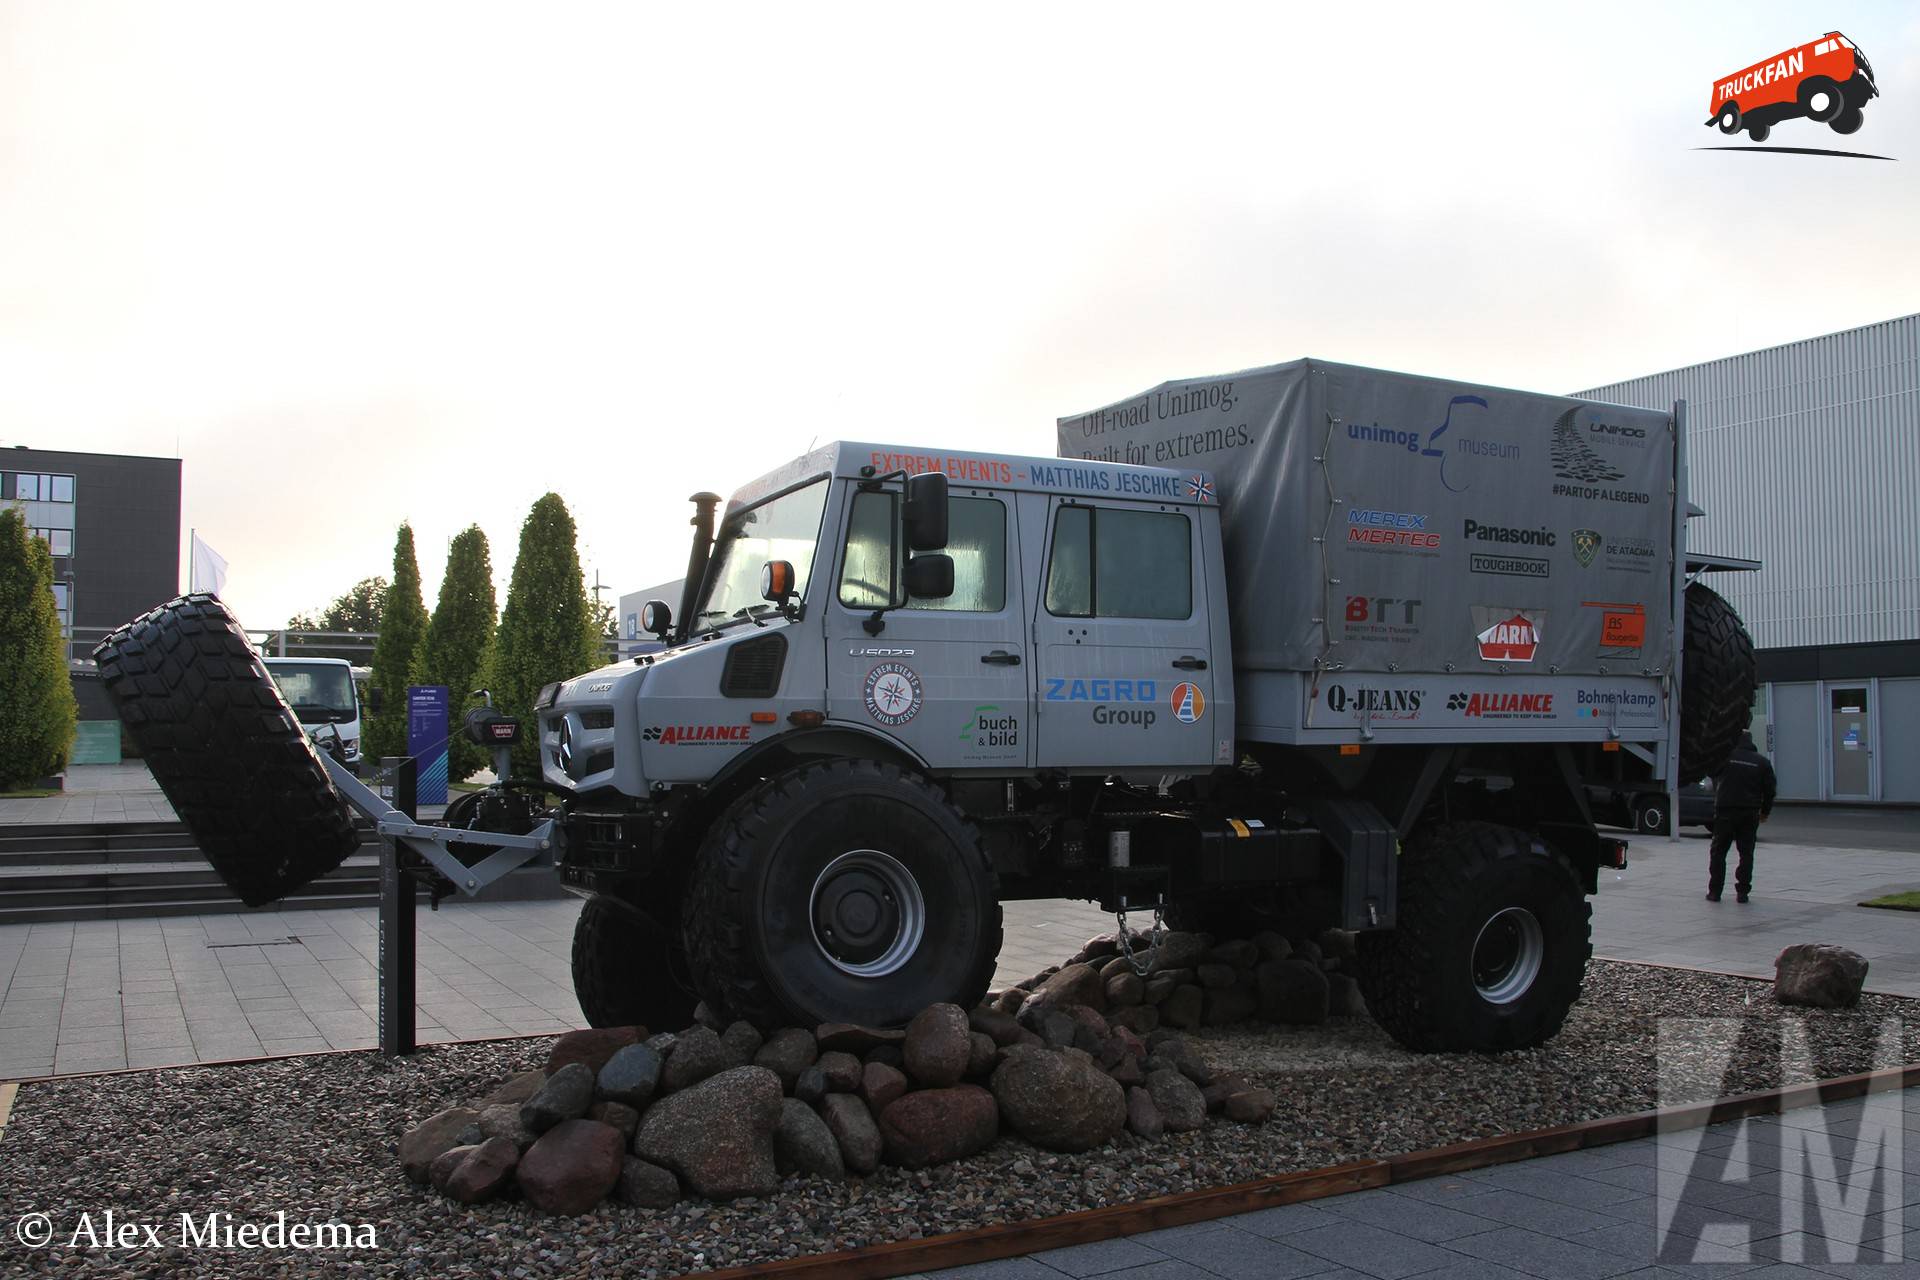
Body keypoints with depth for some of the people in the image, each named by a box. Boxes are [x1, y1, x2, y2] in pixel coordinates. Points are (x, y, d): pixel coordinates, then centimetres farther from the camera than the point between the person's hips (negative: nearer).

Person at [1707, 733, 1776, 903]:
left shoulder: (1725, 757, -1)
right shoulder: (1761, 762, 5)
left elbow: (1715, 782, 9)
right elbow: (1769, 790, 9)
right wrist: (1765, 811, 19)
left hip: (1725, 812, -2)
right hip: (1750, 813, 2)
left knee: (1718, 852, 5)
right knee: (1746, 853, 8)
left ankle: (1714, 891, 4)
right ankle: (1742, 892, 4)